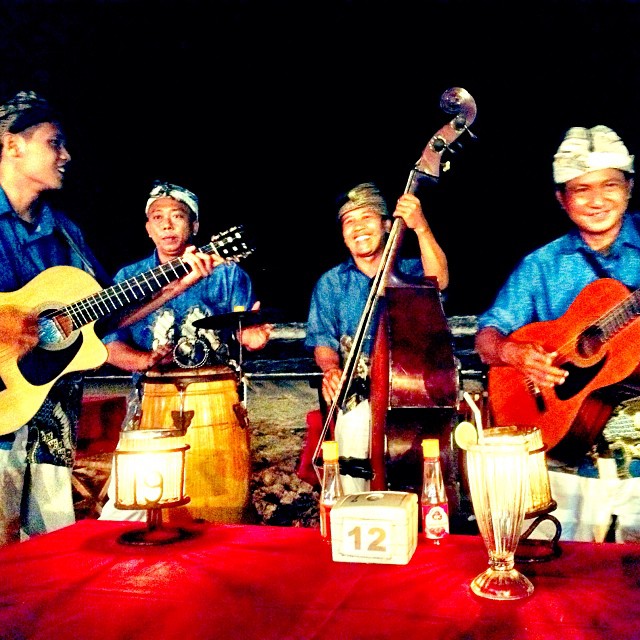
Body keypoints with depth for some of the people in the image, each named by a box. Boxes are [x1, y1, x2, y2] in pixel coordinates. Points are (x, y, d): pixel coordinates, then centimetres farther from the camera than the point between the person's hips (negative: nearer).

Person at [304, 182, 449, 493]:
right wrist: (331, 369, -14)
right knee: (356, 423, -23)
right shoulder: (331, 283, 12)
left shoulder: (410, 271, 10)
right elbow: (322, 340, 7)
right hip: (358, 389, 0)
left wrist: (421, 228, -23)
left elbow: (439, 281, -12)